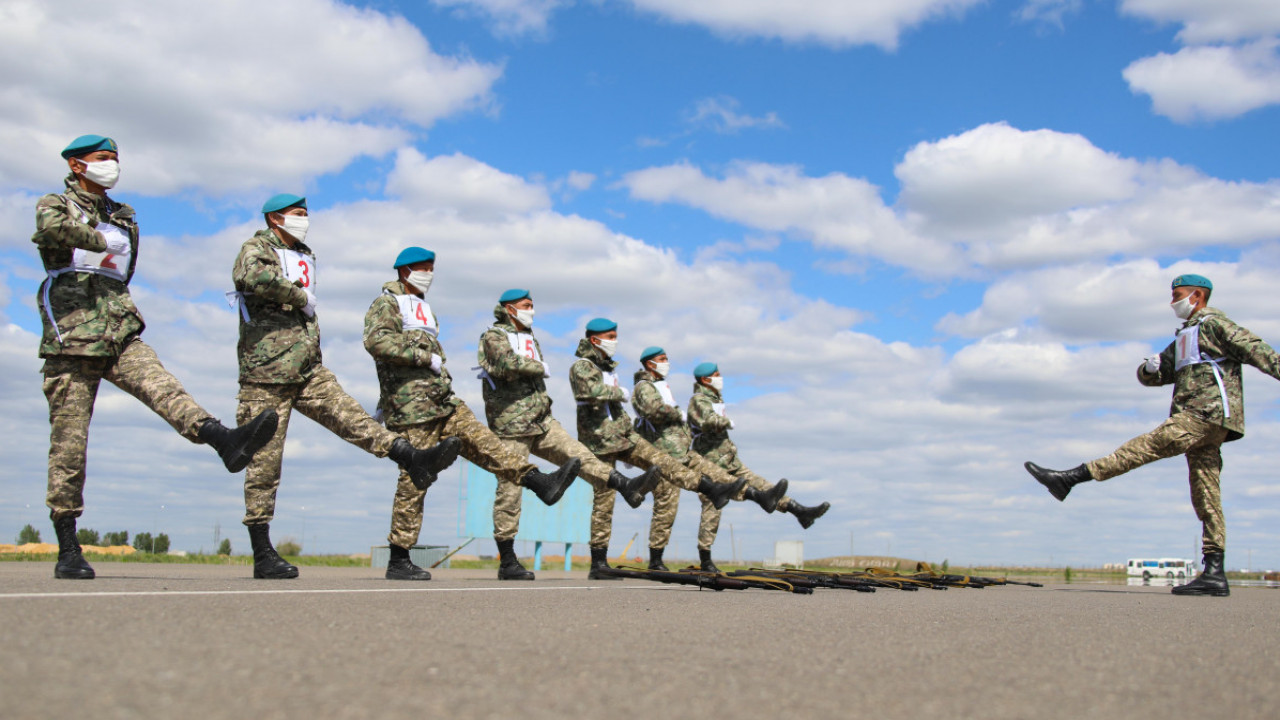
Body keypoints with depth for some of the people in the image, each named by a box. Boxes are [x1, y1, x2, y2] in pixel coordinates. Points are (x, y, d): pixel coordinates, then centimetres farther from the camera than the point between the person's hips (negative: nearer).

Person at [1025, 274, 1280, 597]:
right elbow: (1150, 376, 27)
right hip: (1198, 417, 10)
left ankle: (1069, 478, -22)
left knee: (1145, 447, -16)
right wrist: (1150, 367, 3)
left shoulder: (1214, 323, 3)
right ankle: (1214, 575, -1)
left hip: (1208, 411, -10)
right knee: (1206, 498, 2)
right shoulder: (1184, 339, 30)